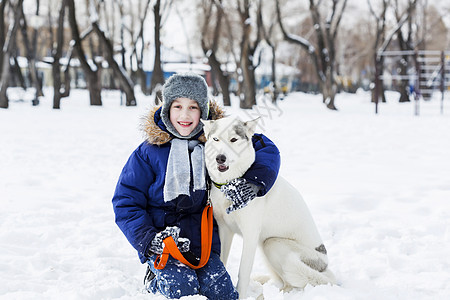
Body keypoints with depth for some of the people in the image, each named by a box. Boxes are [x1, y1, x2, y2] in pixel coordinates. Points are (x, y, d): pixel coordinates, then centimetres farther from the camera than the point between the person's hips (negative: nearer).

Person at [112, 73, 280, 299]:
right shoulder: (148, 152, -4)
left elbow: (266, 149, 1)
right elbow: (125, 202, -1)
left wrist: (252, 183, -19)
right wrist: (149, 240, -15)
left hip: (203, 240, 2)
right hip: (162, 238, -2)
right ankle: (154, 280, 8)